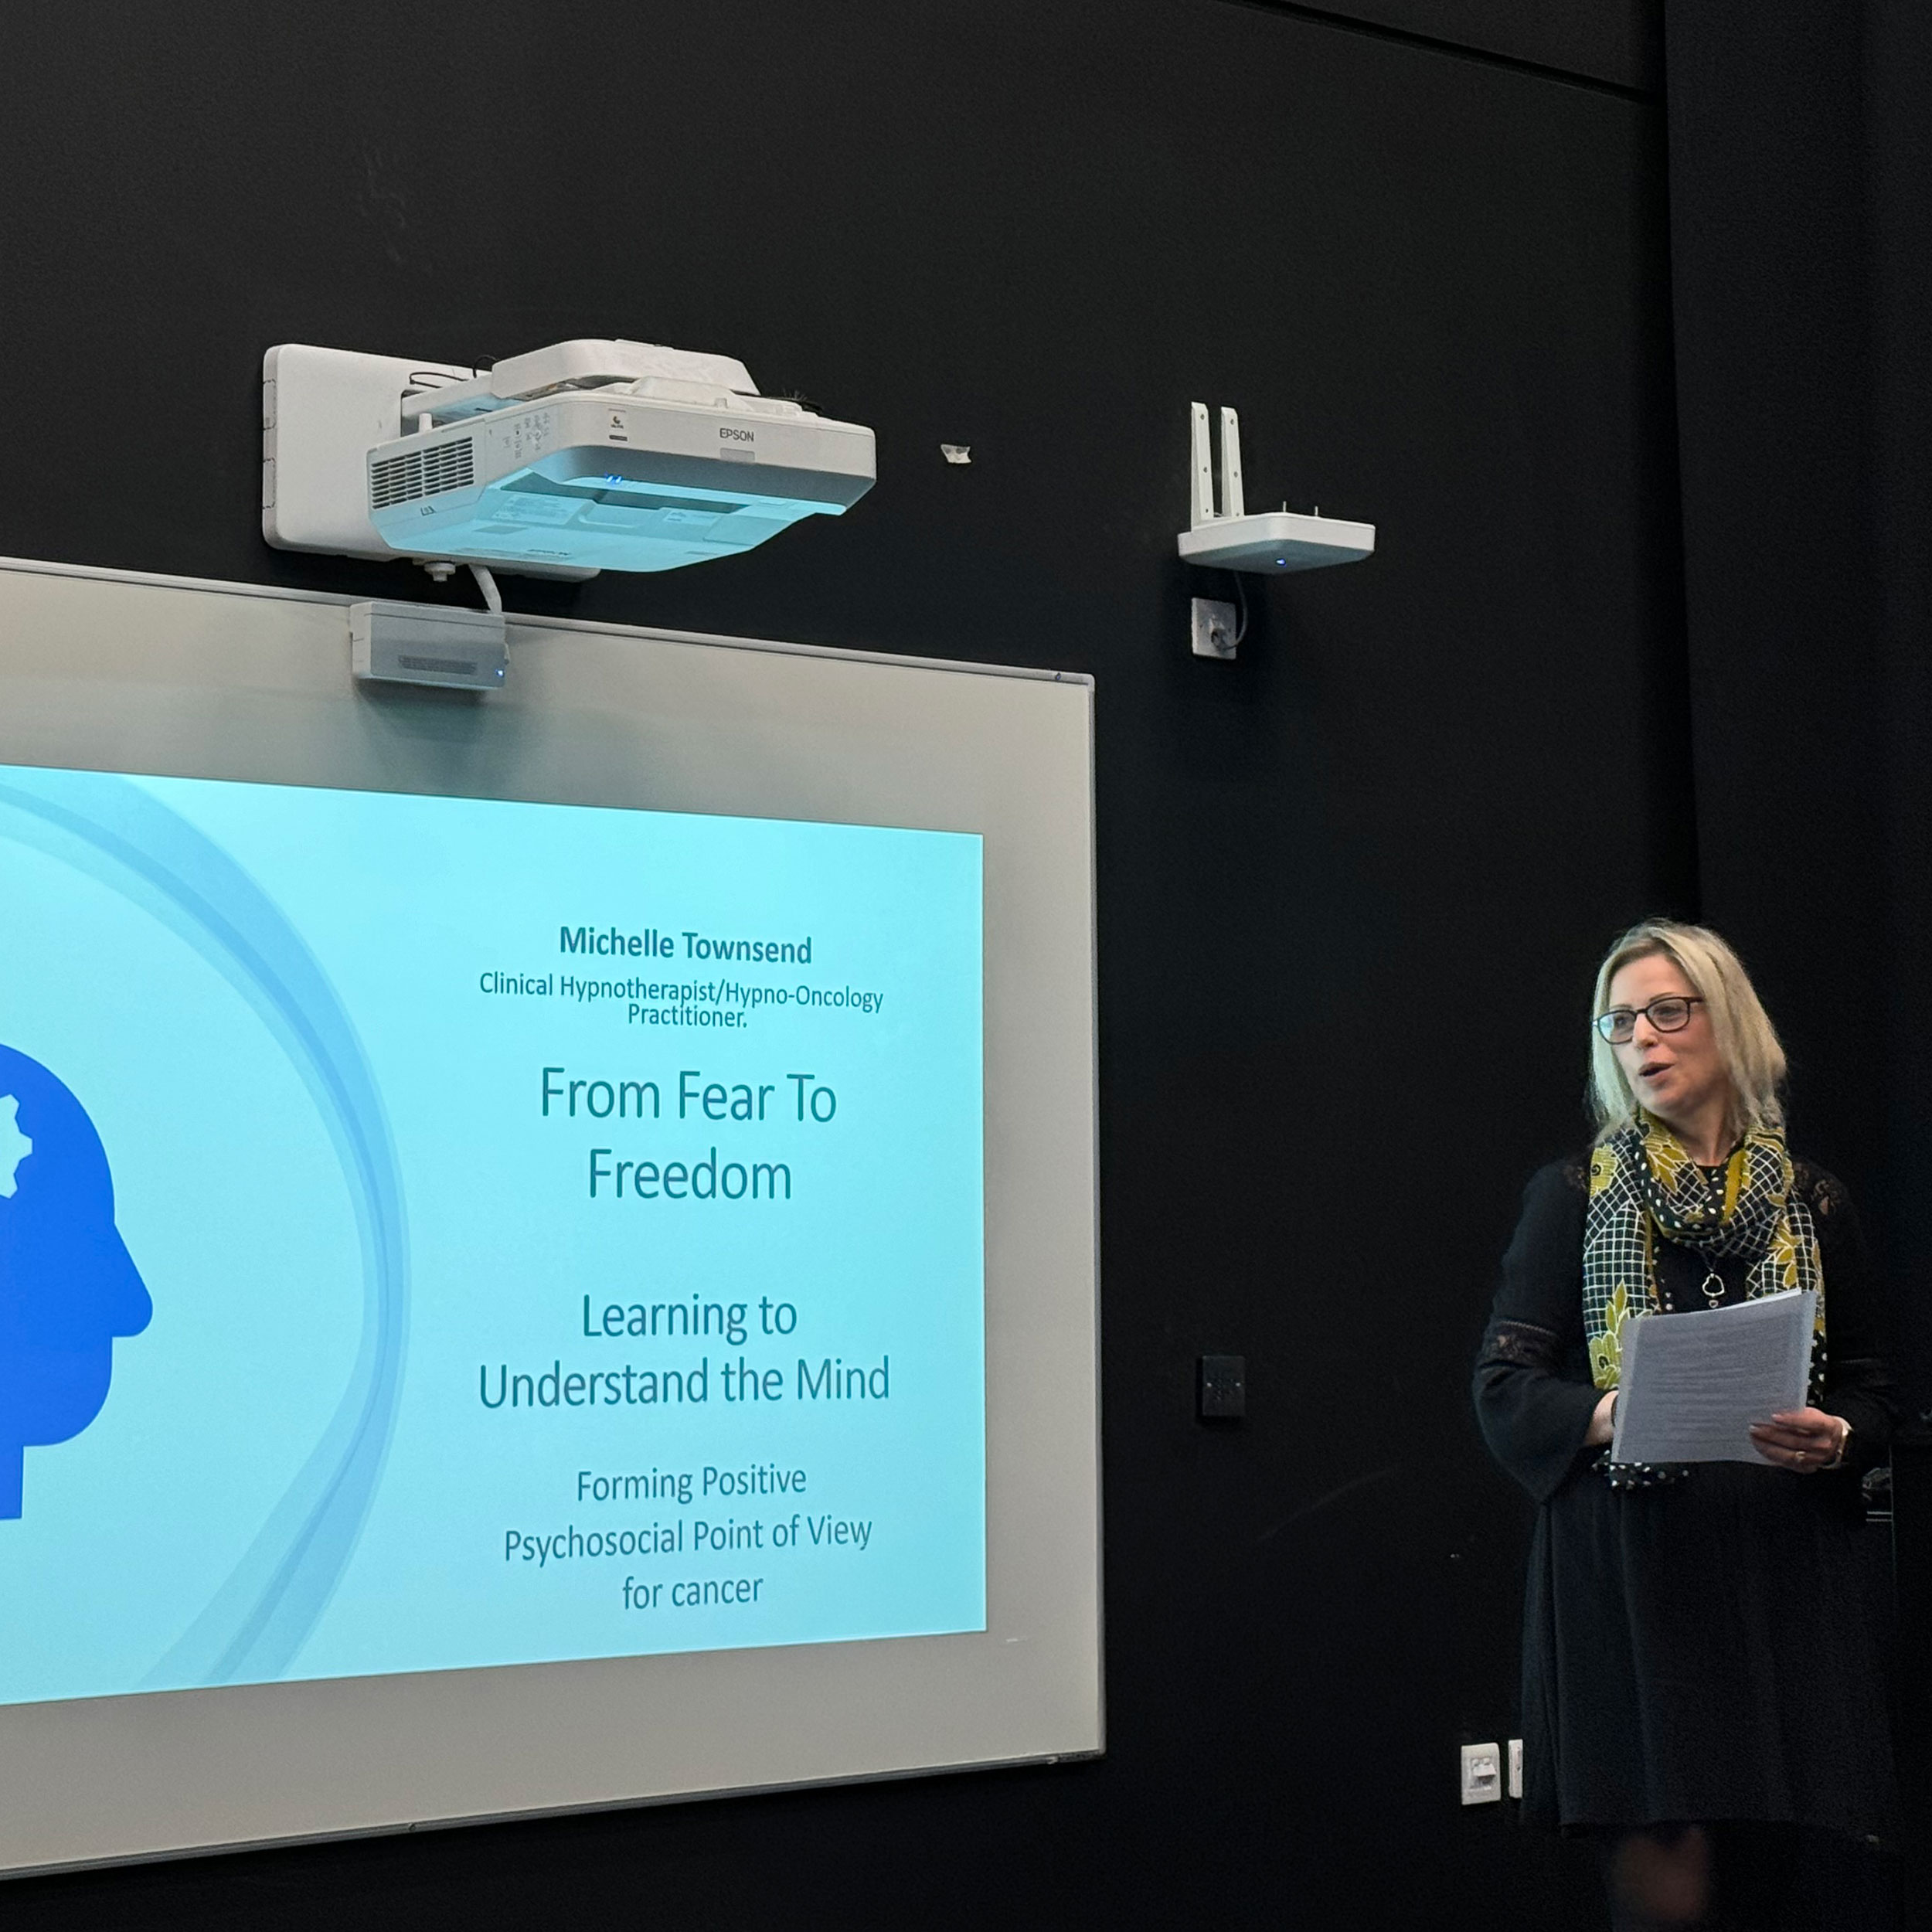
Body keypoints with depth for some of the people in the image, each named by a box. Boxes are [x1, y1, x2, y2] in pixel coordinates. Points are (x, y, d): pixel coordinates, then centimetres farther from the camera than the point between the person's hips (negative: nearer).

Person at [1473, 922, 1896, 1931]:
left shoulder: (1811, 1204, 13)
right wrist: (1612, 1413, -17)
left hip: (1786, 1577, 2)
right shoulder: (1574, 1196, 9)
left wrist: (1834, 1439, -7)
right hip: (1630, 1575, -2)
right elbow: (1505, 1385, 3)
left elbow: (1873, 1393, 16)